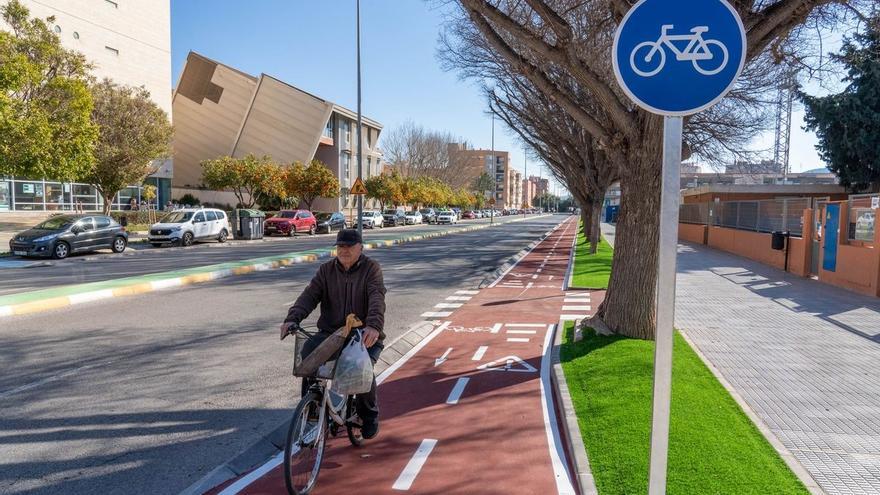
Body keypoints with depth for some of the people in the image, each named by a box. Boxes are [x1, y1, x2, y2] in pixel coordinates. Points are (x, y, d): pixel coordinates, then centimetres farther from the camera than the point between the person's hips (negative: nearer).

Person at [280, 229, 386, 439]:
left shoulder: (371, 269, -2)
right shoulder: (326, 270, 9)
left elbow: (377, 299, -19)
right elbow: (309, 295, -4)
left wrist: (374, 326, -38)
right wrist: (292, 318, -23)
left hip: (364, 336, -3)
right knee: (308, 351, -27)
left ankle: (369, 416, 4)